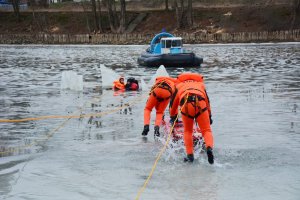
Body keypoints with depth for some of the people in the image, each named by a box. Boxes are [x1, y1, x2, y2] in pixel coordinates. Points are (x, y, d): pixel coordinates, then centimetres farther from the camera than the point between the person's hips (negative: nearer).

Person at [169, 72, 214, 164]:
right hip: (200, 103, 0)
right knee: (206, 130, 4)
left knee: (187, 131, 17)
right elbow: (207, 101, 46)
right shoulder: (201, 84, 39)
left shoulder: (179, 85, 37)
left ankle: (190, 155, 7)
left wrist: (173, 116, 59)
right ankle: (209, 147, -25)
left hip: (186, 104, 0)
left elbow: (173, 103, 44)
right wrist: (209, 116, 57)